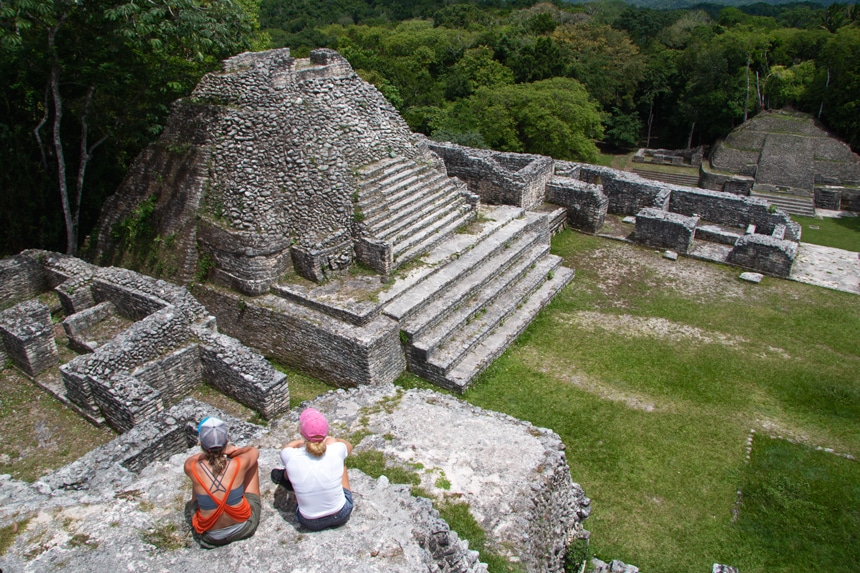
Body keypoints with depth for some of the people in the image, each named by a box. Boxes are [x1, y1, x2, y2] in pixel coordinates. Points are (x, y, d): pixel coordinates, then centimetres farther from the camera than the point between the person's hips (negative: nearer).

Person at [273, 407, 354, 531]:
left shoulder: (291, 458, -24)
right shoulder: (336, 450, -23)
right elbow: (349, 445, 5)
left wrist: (306, 441, 21)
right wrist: (329, 439, 21)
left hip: (310, 522, 0)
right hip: (341, 515, 1)